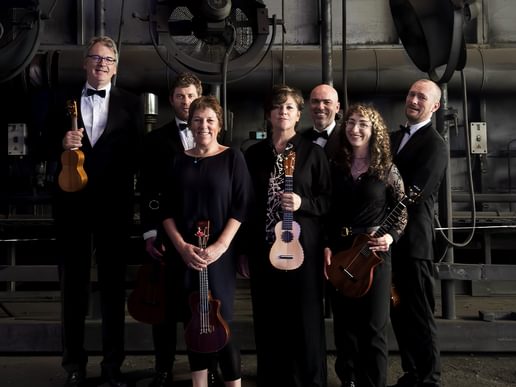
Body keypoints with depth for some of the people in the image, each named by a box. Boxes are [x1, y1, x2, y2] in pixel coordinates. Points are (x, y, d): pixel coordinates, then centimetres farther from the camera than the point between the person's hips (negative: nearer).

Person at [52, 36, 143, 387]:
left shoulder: (130, 103, 6)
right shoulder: (64, 100, 9)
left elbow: (139, 152, 1)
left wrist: (132, 194, -9)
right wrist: (61, 144, -12)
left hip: (114, 204, -1)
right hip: (72, 202, 2)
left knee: (114, 284, 8)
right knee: (74, 282, 10)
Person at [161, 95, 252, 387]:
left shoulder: (233, 157, 0)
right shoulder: (180, 161, 8)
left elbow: (242, 206, -6)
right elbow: (167, 209, 6)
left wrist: (220, 246, -15)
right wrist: (182, 245, -7)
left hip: (220, 254, -3)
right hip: (186, 254, 3)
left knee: (222, 320, -2)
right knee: (194, 320, 10)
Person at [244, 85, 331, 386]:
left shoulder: (313, 152, 1)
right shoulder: (254, 153, 9)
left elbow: (329, 200, 2)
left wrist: (302, 203, -17)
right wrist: (243, 249, 8)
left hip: (302, 247, -3)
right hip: (264, 248, 3)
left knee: (305, 320, 3)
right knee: (268, 320, 10)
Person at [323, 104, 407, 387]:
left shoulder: (386, 168, -1)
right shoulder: (335, 166, 6)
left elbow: (402, 211, 2)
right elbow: (327, 212, 7)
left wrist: (390, 236, -15)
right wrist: (327, 247, -2)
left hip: (374, 252, -3)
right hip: (338, 252, 3)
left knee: (373, 327, 3)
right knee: (344, 325, 12)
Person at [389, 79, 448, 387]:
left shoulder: (435, 144, -10)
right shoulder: (395, 138, 15)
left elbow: (412, 192, -20)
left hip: (412, 240, -8)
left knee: (419, 315, 3)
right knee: (399, 311, 17)